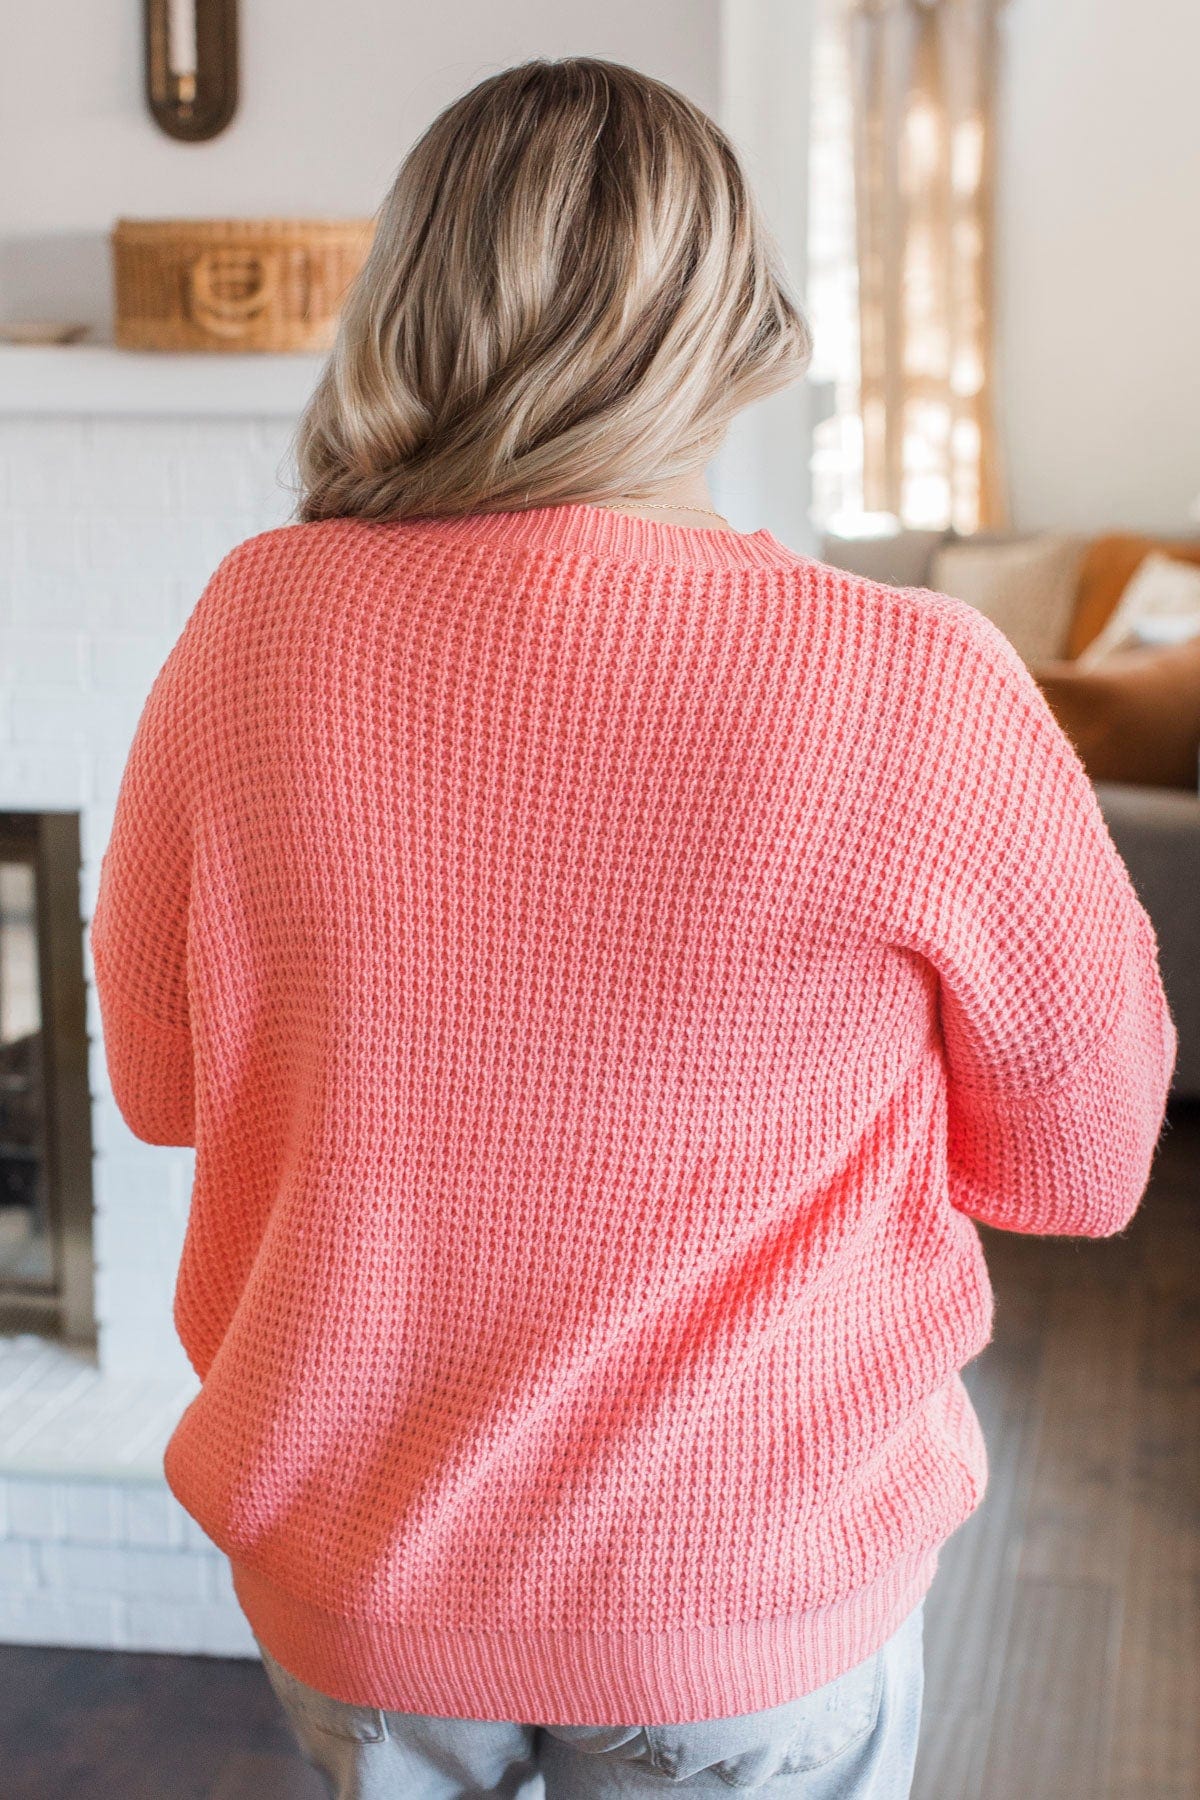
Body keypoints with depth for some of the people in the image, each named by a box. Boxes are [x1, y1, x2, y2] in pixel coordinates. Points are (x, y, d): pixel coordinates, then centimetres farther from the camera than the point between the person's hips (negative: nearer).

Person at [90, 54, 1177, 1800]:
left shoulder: (252, 626, -13)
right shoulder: (917, 690, -22)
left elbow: (155, 1081, 1)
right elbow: (1085, 1165, -7)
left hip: (343, 1574, 3)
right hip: (752, 1602, -2)